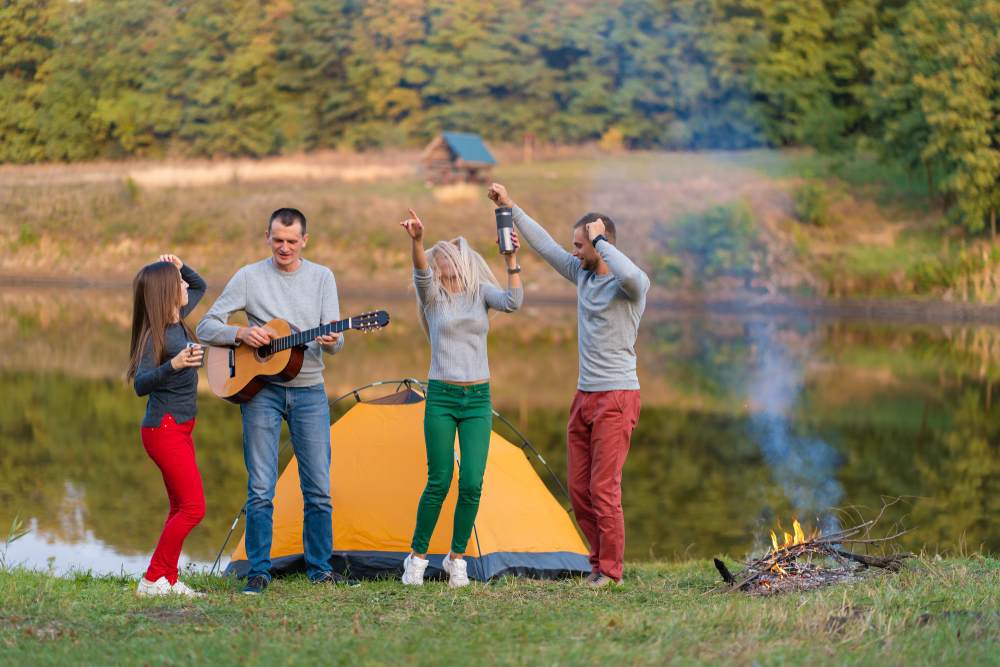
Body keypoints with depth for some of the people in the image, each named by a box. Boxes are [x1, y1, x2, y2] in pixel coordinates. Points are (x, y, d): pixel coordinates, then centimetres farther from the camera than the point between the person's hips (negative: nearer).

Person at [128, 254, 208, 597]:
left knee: (181, 508, 10)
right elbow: (140, 384, -26)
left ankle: (168, 580, 13)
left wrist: (179, 266, 6)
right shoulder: (157, 335, -18)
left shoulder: (176, 321, 7)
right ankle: (152, 580, -7)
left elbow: (200, 286, 25)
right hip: (164, 430, -10)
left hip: (179, 429, 10)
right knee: (193, 507, -11)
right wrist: (172, 365, -41)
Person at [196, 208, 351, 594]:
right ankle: (258, 572, 4)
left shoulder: (322, 278, 4)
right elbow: (206, 327, -1)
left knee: (318, 487, 2)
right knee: (261, 487, -3)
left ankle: (319, 568, 13)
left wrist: (331, 342, -25)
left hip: (309, 391, 2)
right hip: (262, 389, -2)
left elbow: (333, 340, -1)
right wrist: (242, 333, -18)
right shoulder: (250, 277, -1)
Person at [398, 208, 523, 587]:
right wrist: (416, 242, -42)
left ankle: (456, 559, 11)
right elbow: (420, 272, -22)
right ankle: (417, 557, 12)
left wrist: (511, 260, -25)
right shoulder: (433, 296, 1)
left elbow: (513, 302, -15)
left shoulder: (481, 292, 5)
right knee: (439, 481, -4)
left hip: (478, 399, 2)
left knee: (472, 484, -5)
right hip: (441, 397, -1)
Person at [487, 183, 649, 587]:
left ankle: (610, 569, 2)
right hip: (584, 397, 8)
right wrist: (510, 208, 21)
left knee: (603, 488, -8)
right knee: (578, 489, 8)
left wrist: (600, 239, -23)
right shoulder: (582, 275, 10)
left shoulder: (631, 284, -13)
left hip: (616, 399, -8)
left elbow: (630, 274, -38)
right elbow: (545, 246, 20)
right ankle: (601, 559, 19)